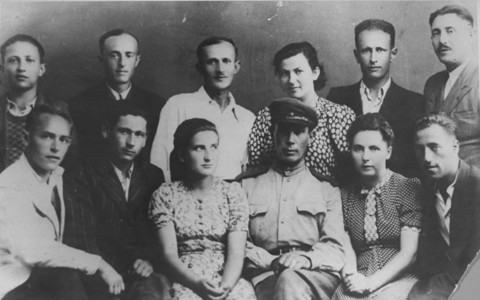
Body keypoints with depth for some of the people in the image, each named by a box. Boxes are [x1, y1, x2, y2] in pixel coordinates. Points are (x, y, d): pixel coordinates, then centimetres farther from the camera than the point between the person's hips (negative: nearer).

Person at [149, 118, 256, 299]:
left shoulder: (233, 193, 6)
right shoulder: (164, 195, 3)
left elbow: (236, 254, -2)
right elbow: (169, 254, -5)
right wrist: (198, 284, -21)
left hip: (228, 280, 2)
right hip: (185, 282, -1)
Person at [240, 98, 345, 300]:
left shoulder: (327, 189, 18)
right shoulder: (247, 185, 17)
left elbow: (334, 251, 6)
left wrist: (305, 259, -15)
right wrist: (273, 262, -9)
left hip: (318, 275, 1)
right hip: (266, 277, 0)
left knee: (290, 280, -35)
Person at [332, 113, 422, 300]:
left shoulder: (409, 188, 2)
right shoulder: (345, 195, 12)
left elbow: (409, 253, -5)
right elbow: (346, 249, 5)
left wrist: (371, 282, -15)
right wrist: (350, 275, -16)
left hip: (399, 278, -2)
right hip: (359, 282, 2)